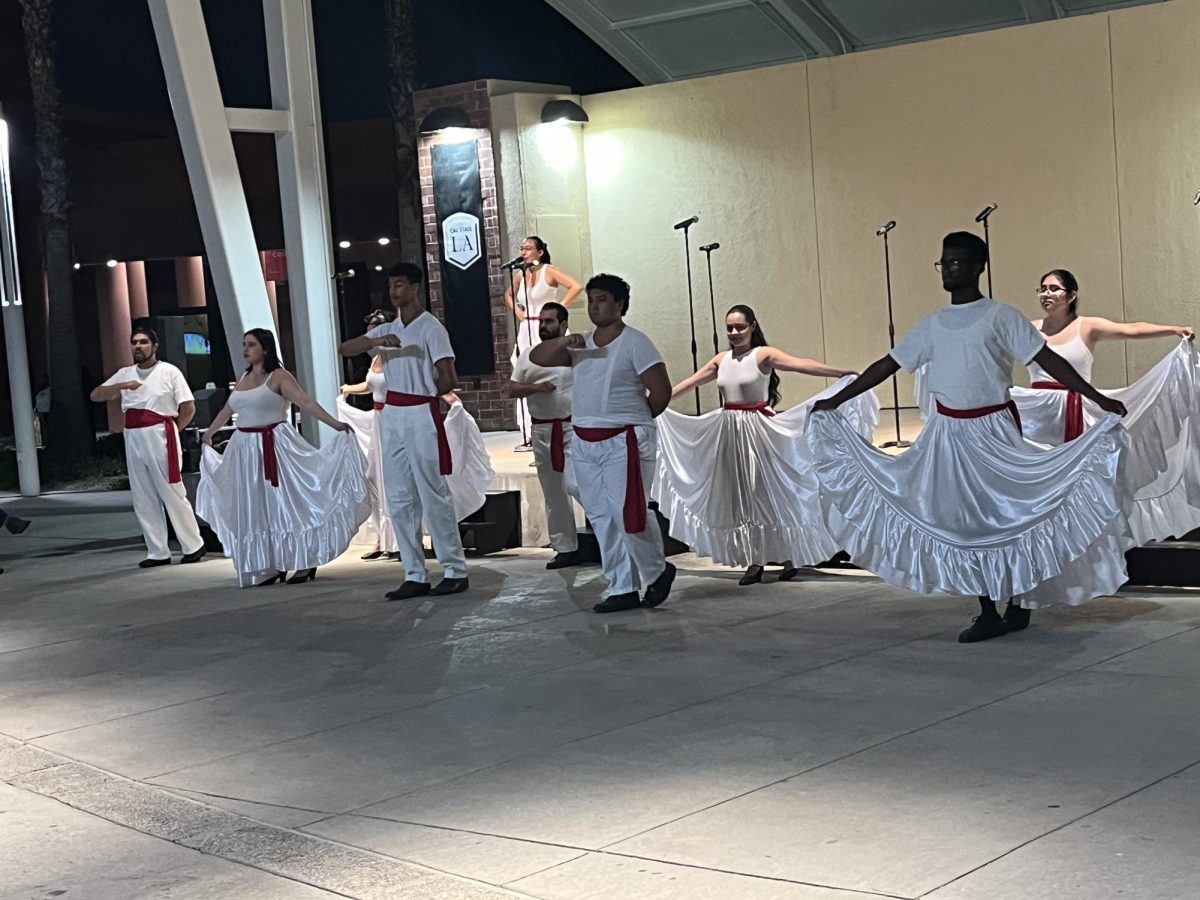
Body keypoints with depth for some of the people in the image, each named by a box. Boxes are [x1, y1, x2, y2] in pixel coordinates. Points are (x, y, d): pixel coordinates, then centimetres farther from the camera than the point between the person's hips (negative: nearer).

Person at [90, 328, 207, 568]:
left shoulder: (169, 372, -2)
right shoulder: (125, 374, 12)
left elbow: (189, 408, -2)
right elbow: (95, 396, 5)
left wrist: (172, 431, 0)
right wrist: (121, 386, -10)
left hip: (160, 438, -6)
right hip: (133, 440, 6)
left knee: (173, 494, -3)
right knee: (144, 500, 8)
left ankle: (193, 546, 7)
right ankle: (158, 552, 14)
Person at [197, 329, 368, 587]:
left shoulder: (279, 376, -7)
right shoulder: (243, 379, 13)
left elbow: (305, 402, -18)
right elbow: (227, 410, 27)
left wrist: (335, 424, -30)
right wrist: (208, 434, 38)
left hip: (274, 446, -7)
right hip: (246, 448, 7)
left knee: (285, 503, -4)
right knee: (256, 509, 7)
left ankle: (305, 563, 3)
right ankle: (272, 566, 13)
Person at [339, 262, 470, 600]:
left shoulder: (431, 328, -6)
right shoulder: (386, 329, 14)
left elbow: (449, 379, -11)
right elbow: (344, 349, 3)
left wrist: (423, 394, 4)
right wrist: (374, 341, -14)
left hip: (421, 416, -7)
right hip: (392, 416, 7)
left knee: (433, 496, -4)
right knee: (399, 499, 6)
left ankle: (455, 571, 3)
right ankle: (415, 576, 11)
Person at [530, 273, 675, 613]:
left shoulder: (634, 342, -7)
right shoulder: (580, 345, 11)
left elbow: (661, 391, -9)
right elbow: (536, 358, 6)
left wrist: (635, 420, 3)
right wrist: (562, 342, -12)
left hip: (624, 442, -7)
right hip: (585, 443, 7)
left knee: (628, 514, -10)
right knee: (602, 518, 7)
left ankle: (658, 570, 14)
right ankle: (623, 590, 14)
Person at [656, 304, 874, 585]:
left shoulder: (764, 355, -7)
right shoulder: (721, 360, 10)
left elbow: (800, 364, -19)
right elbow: (689, 383, 20)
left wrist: (842, 373, -31)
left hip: (758, 429, -5)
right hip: (729, 431, 5)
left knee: (768, 489, -1)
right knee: (739, 495, 5)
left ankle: (788, 556, 12)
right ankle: (754, 561, 11)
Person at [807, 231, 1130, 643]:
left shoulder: (1000, 317, -3)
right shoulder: (932, 324, 10)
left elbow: (1047, 358, -9)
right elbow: (887, 366, 14)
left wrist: (1098, 398, -17)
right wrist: (834, 400, 13)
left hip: (994, 430, -4)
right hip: (949, 432, 4)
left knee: (1007, 511, 0)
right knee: (966, 520, 3)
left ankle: (1019, 605, 13)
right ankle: (988, 613, 9)